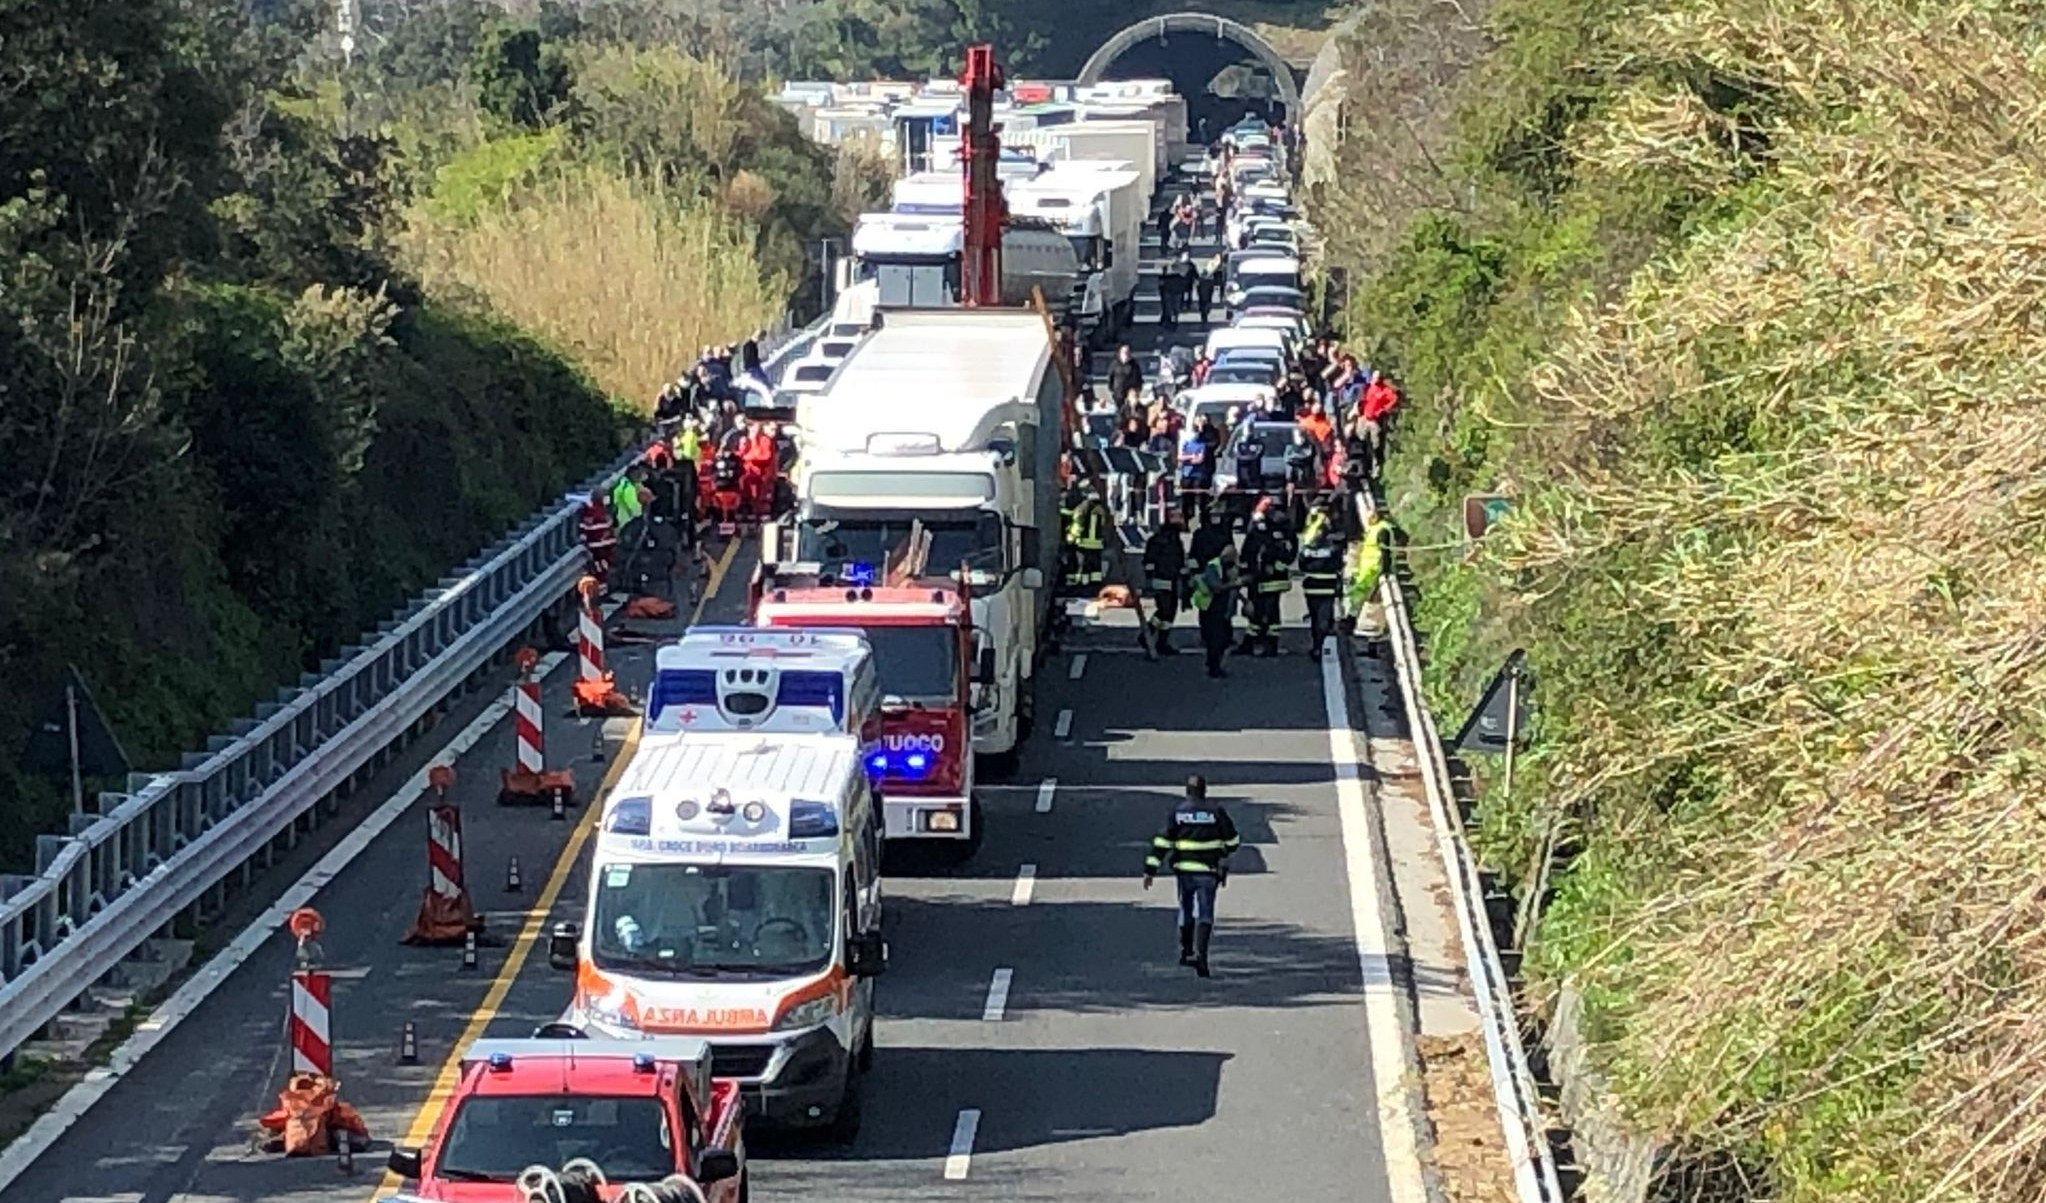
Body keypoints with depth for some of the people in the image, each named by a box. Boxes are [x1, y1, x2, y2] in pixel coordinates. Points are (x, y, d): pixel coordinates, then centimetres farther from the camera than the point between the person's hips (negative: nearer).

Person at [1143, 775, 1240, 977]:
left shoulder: (1177, 812, 0)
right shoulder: (1216, 811, -2)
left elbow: (1162, 842, -4)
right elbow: (1233, 841, 6)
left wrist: (1150, 870, -3)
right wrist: (1224, 851, 29)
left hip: (1184, 870, 2)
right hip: (1208, 871, -2)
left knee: (1186, 910, 20)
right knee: (1205, 913, -2)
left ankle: (1186, 951, 29)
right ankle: (1200, 954, -19)